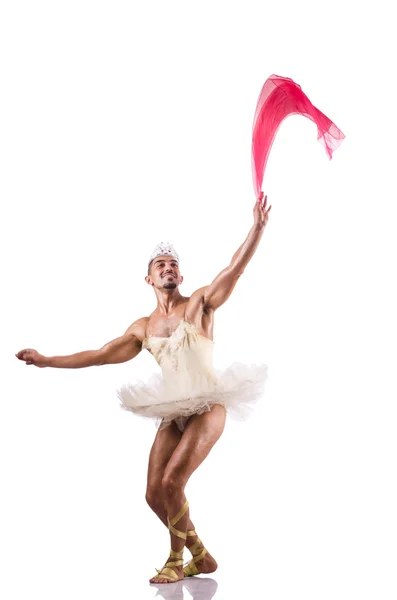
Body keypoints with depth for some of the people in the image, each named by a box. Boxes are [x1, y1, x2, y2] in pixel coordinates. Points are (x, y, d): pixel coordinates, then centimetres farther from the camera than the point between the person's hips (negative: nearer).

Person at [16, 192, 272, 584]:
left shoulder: (200, 303, 2)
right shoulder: (142, 328, 13)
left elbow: (235, 269, -11)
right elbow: (101, 355, 18)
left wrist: (258, 227, -24)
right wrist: (48, 361, 17)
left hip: (208, 407, -5)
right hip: (172, 414, 5)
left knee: (172, 483, -16)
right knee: (155, 494, 0)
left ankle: (177, 560, 7)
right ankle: (200, 556, 19)